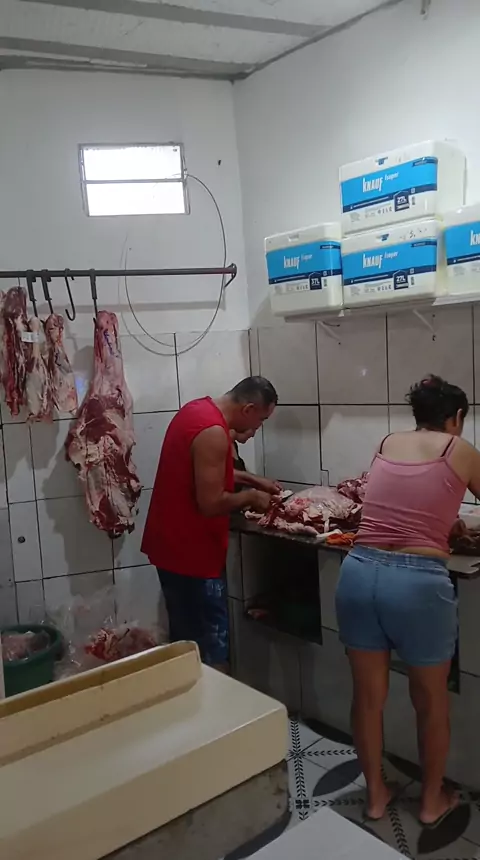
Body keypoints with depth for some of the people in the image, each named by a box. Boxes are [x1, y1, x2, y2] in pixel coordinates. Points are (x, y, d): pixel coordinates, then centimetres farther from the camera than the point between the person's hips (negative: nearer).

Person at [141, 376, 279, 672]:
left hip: (173, 544, 10)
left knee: (187, 639, 20)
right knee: (211, 647, 2)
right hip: (191, 552, -10)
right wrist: (250, 496, -9)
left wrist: (254, 481, 17)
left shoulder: (197, 409, 8)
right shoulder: (213, 432, -24)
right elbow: (210, 503, -26)